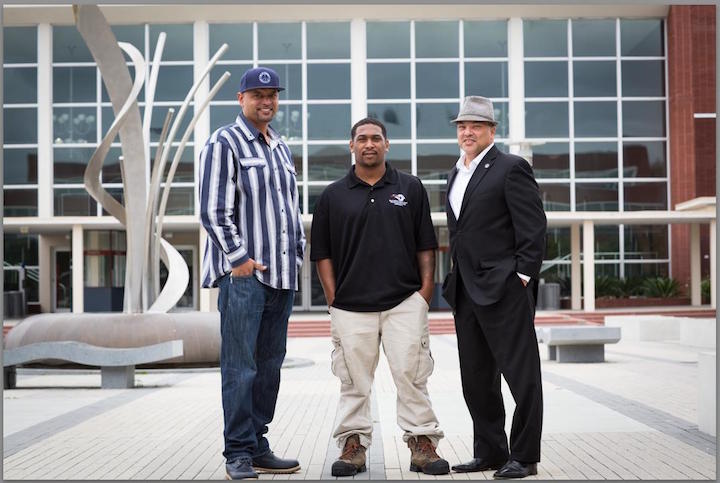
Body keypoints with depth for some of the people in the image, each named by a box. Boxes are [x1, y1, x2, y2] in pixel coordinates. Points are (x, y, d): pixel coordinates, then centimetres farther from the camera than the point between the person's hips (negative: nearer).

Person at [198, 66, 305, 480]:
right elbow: (214, 211, -10)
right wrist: (239, 258, -15)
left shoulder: (281, 148, 19)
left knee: (270, 365, 10)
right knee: (240, 366, -6)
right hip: (243, 274, -7)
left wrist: (299, 252, 14)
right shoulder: (224, 144, -3)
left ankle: (258, 447, 18)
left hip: (282, 274, 8)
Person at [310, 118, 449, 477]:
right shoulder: (333, 196, 9)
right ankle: (353, 445, 13)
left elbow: (425, 246, 9)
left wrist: (426, 290, 0)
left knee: (411, 374, -3)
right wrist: (333, 297, 1)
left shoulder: (410, 189, 9)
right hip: (351, 307, 1)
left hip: (405, 302, 0)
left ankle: (422, 443, 6)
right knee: (354, 380, 4)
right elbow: (322, 253, 9)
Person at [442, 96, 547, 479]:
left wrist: (522, 276, -14)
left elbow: (533, 227, -11)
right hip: (466, 291, 9)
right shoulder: (457, 174, 18)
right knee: (475, 379, 12)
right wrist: (455, 279, 15)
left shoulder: (511, 169, -6)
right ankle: (489, 452, 22)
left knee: (521, 374, -2)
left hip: (504, 289, -9)